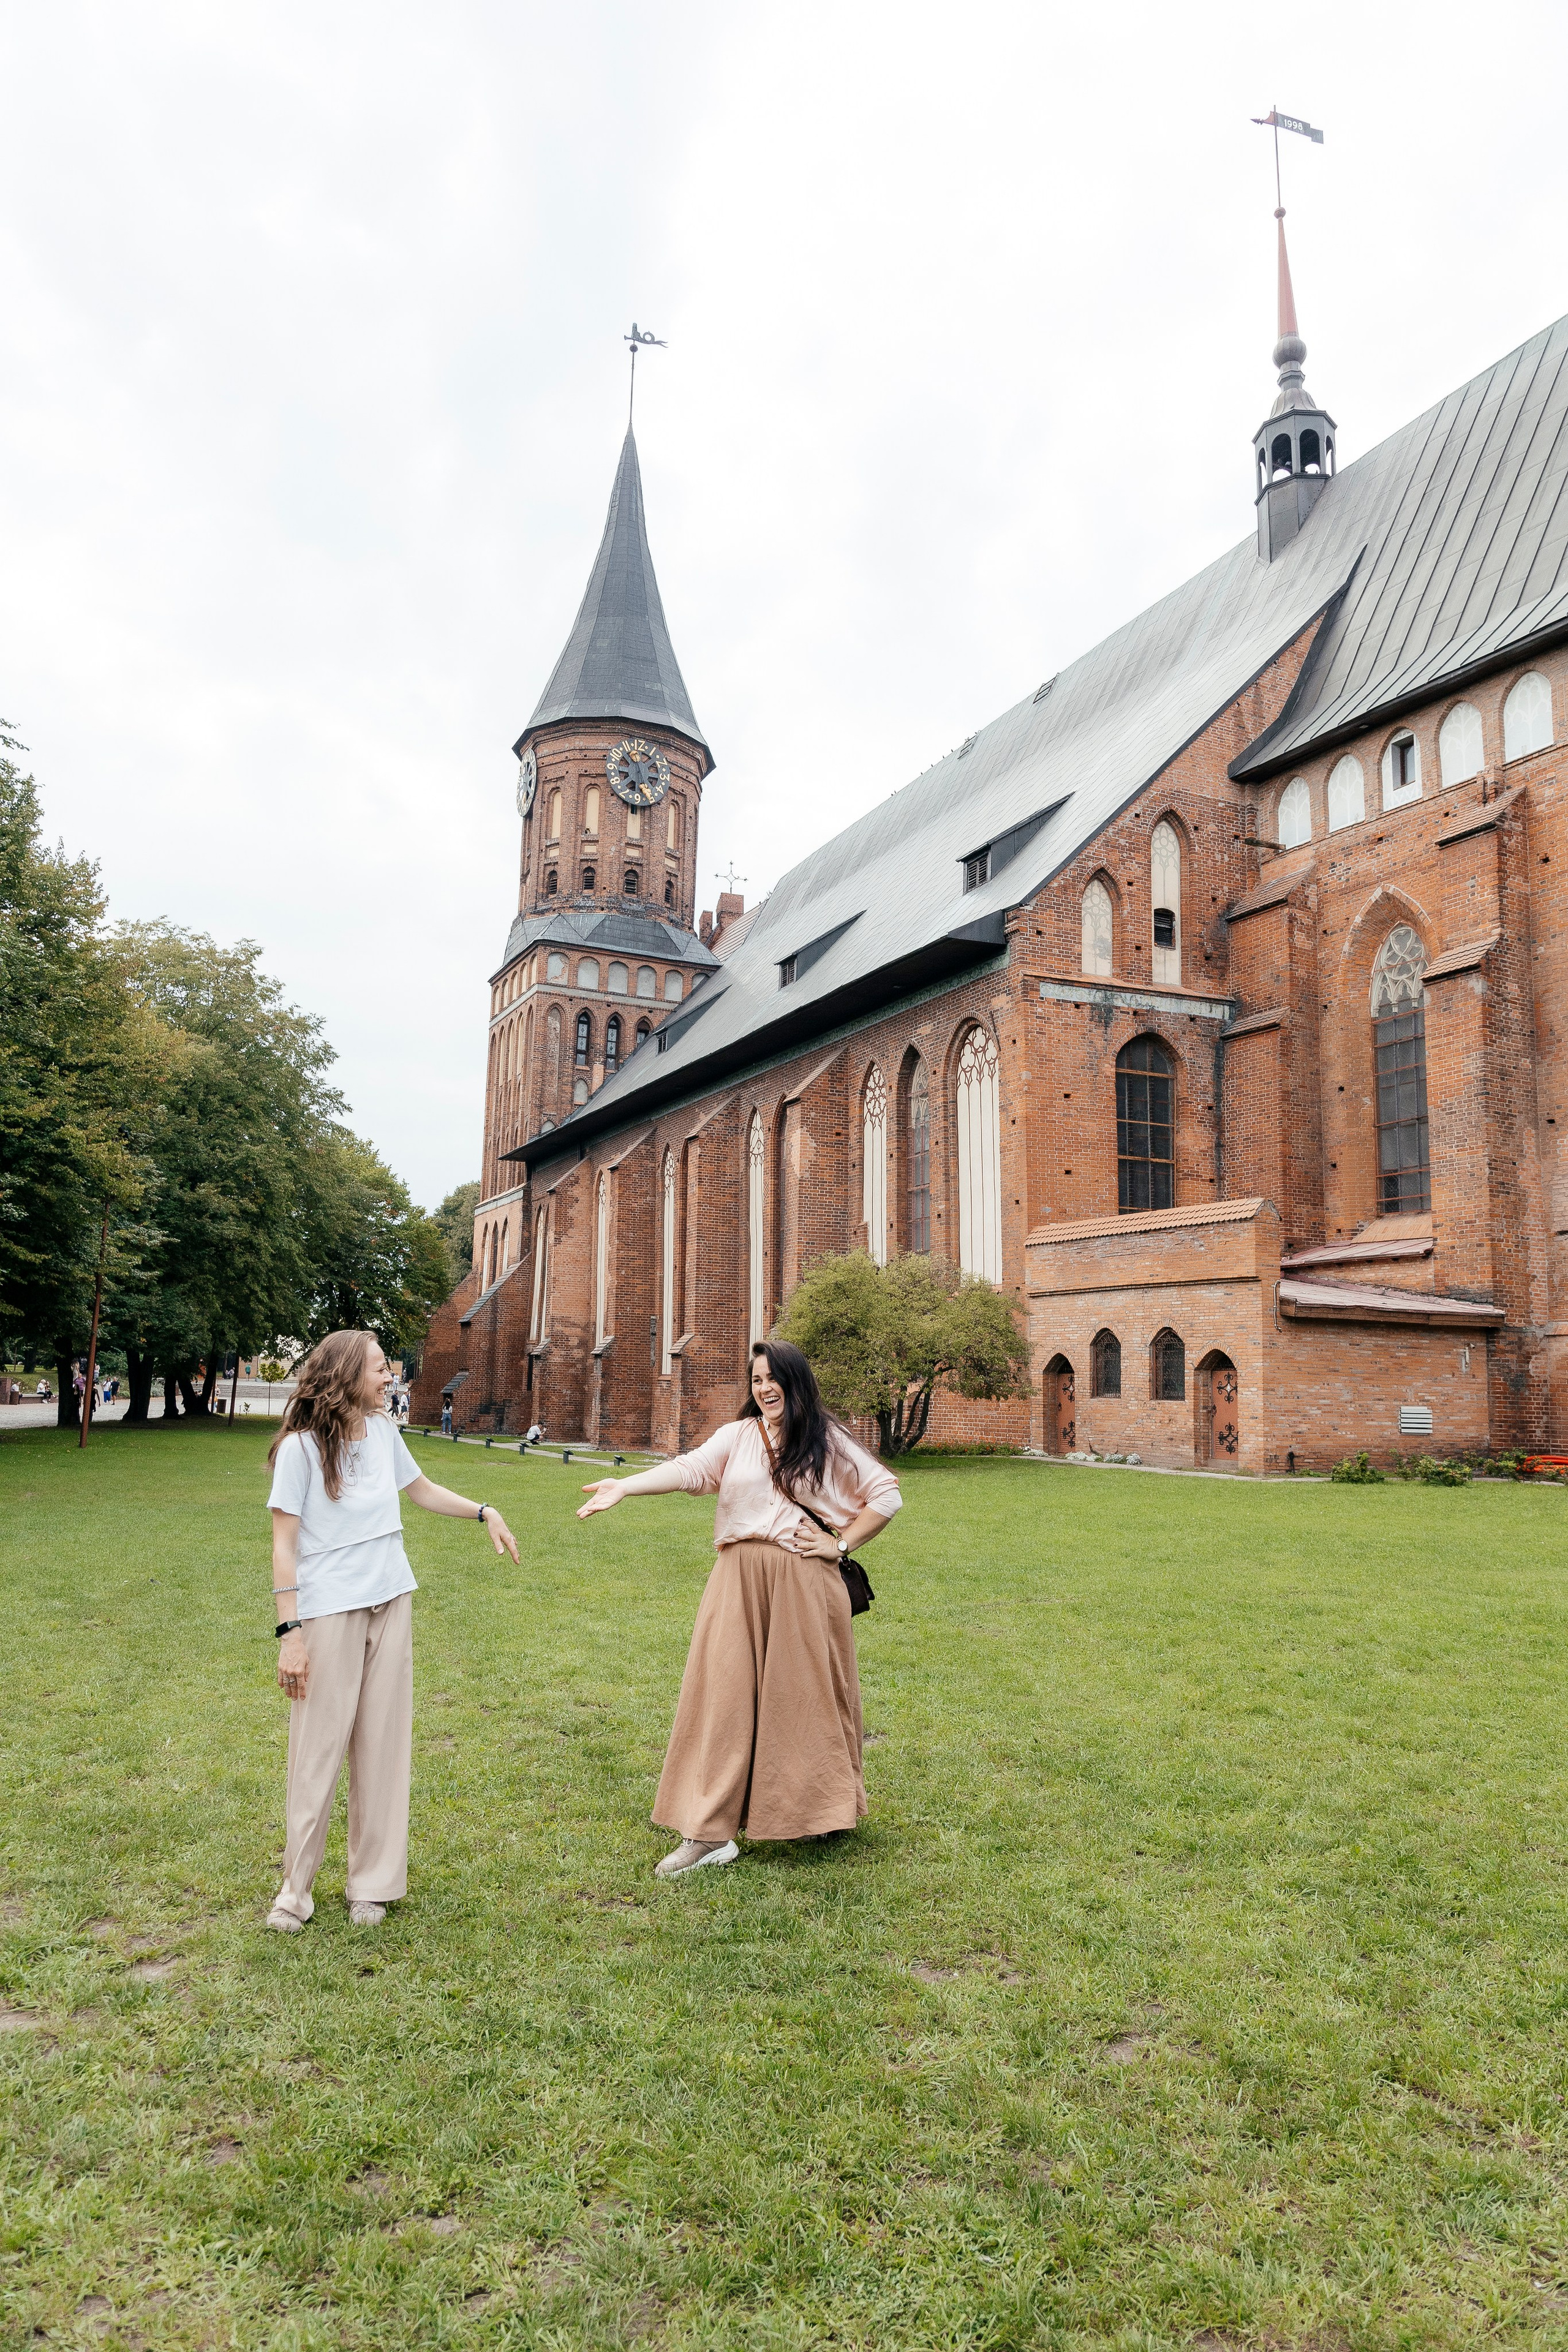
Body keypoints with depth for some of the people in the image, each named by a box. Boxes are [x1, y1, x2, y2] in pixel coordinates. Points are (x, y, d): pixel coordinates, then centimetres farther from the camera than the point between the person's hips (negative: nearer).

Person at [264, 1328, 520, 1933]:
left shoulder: (383, 1431, 4)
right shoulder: (302, 1446, -11)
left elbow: (422, 1490, 21)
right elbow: (284, 1546, -10)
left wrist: (484, 1512, 10)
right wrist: (289, 1633, -14)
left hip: (391, 1604, 5)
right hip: (329, 1611, -5)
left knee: (383, 1742, 9)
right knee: (320, 1746, 1)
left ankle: (372, 1883, 22)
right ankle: (296, 1887, 19)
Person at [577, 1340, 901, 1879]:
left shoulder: (828, 1442, 3)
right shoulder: (737, 1436, 4)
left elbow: (887, 1495, 6)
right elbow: (691, 1469, -12)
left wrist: (841, 1544, -2)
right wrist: (624, 1486, -28)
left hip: (804, 1587, -1)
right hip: (740, 1581, 1)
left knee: (806, 1694, 7)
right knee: (725, 1693, -2)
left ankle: (813, 1810, 29)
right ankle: (710, 1833, 2)